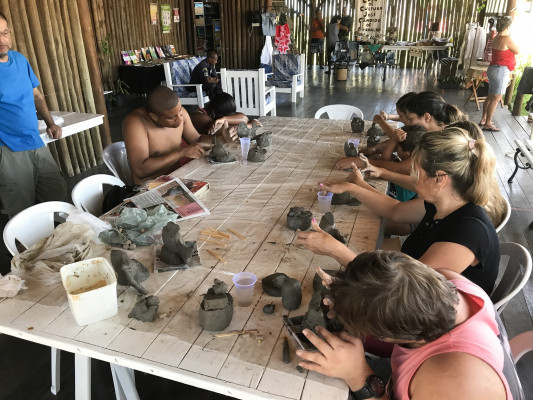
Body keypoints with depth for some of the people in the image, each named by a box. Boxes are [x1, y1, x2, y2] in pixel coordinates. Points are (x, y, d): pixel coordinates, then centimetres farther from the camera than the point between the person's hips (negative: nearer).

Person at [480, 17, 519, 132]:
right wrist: (510, 38, 4)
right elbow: (517, 51, -4)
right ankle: (488, 124, -1)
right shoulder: (506, 39, -18)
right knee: (496, 98, -4)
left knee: (490, 96, 16)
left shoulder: (496, 38, 8)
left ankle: (484, 119, 23)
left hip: (494, 69, 9)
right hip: (501, 71, -9)